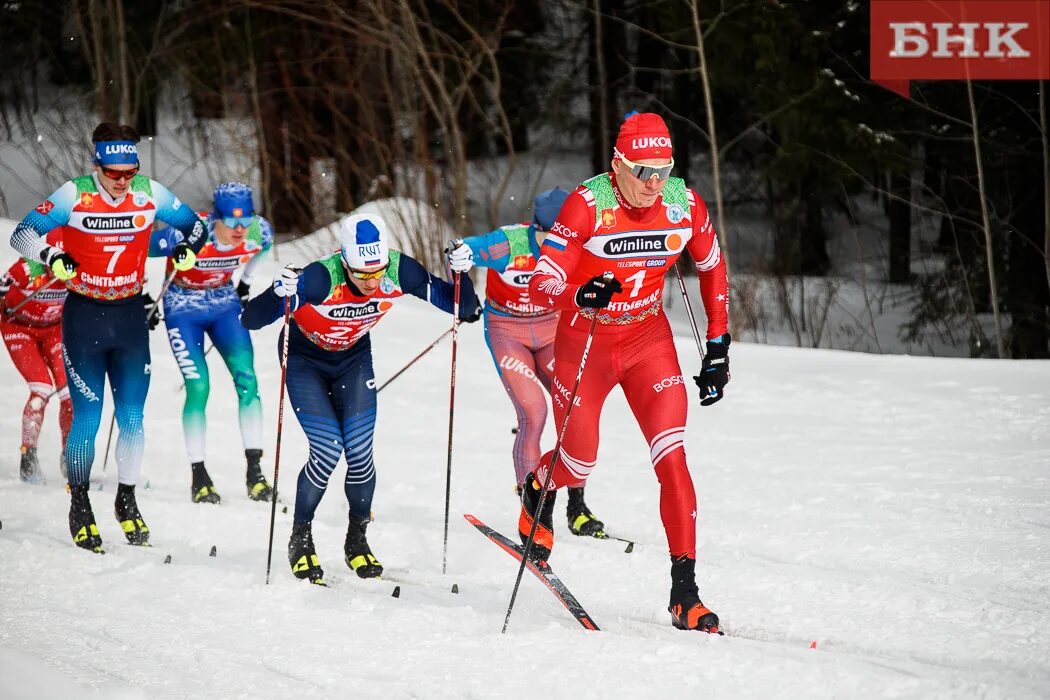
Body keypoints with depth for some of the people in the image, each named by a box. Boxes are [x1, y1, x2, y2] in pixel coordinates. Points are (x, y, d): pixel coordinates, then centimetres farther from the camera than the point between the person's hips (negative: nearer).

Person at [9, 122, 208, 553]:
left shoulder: (150, 194, -4)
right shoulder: (74, 195, -12)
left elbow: (194, 224, 11)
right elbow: (22, 234, -9)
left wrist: (188, 247, -11)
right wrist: (51, 257, -28)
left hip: (130, 315, 3)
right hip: (84, 316, -2)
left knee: (132, 417, 3)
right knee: (87, 417, -4)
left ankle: (127, 501, 19)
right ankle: (79, 505, 11)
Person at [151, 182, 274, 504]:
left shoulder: (259, 232, -20)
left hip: (225, 305, 4)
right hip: (183, 310, -4)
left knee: (247, 380, -9)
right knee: (198, 388, -12)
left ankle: (254, 471, -5)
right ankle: (198, 477, -1)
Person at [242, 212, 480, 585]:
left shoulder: (398, 271, -27)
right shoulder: (321, 278, -38)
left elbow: (463, 308, -17)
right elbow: (250, 320, -38)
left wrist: (460, 271, -36)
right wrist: (279, 293, -57)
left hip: (353, 358, 3)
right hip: (305, 360, -3)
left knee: (359, 451, -8)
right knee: (328, 449, -14)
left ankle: (357, 541, 14)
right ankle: (300, 540, 8)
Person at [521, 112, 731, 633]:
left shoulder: (685, 204, -11)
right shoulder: (586, 205, -22)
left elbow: (712, 268, 7)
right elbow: (541, 283, -21)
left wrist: (718, 346, 7)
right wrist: (581, 295, -43)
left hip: (649, 341, 2)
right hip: (585, 341, -2)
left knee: (672, 459, -12)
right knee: (578, 463, 5)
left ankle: (684, 593, -10)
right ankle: (537, 493, 44)